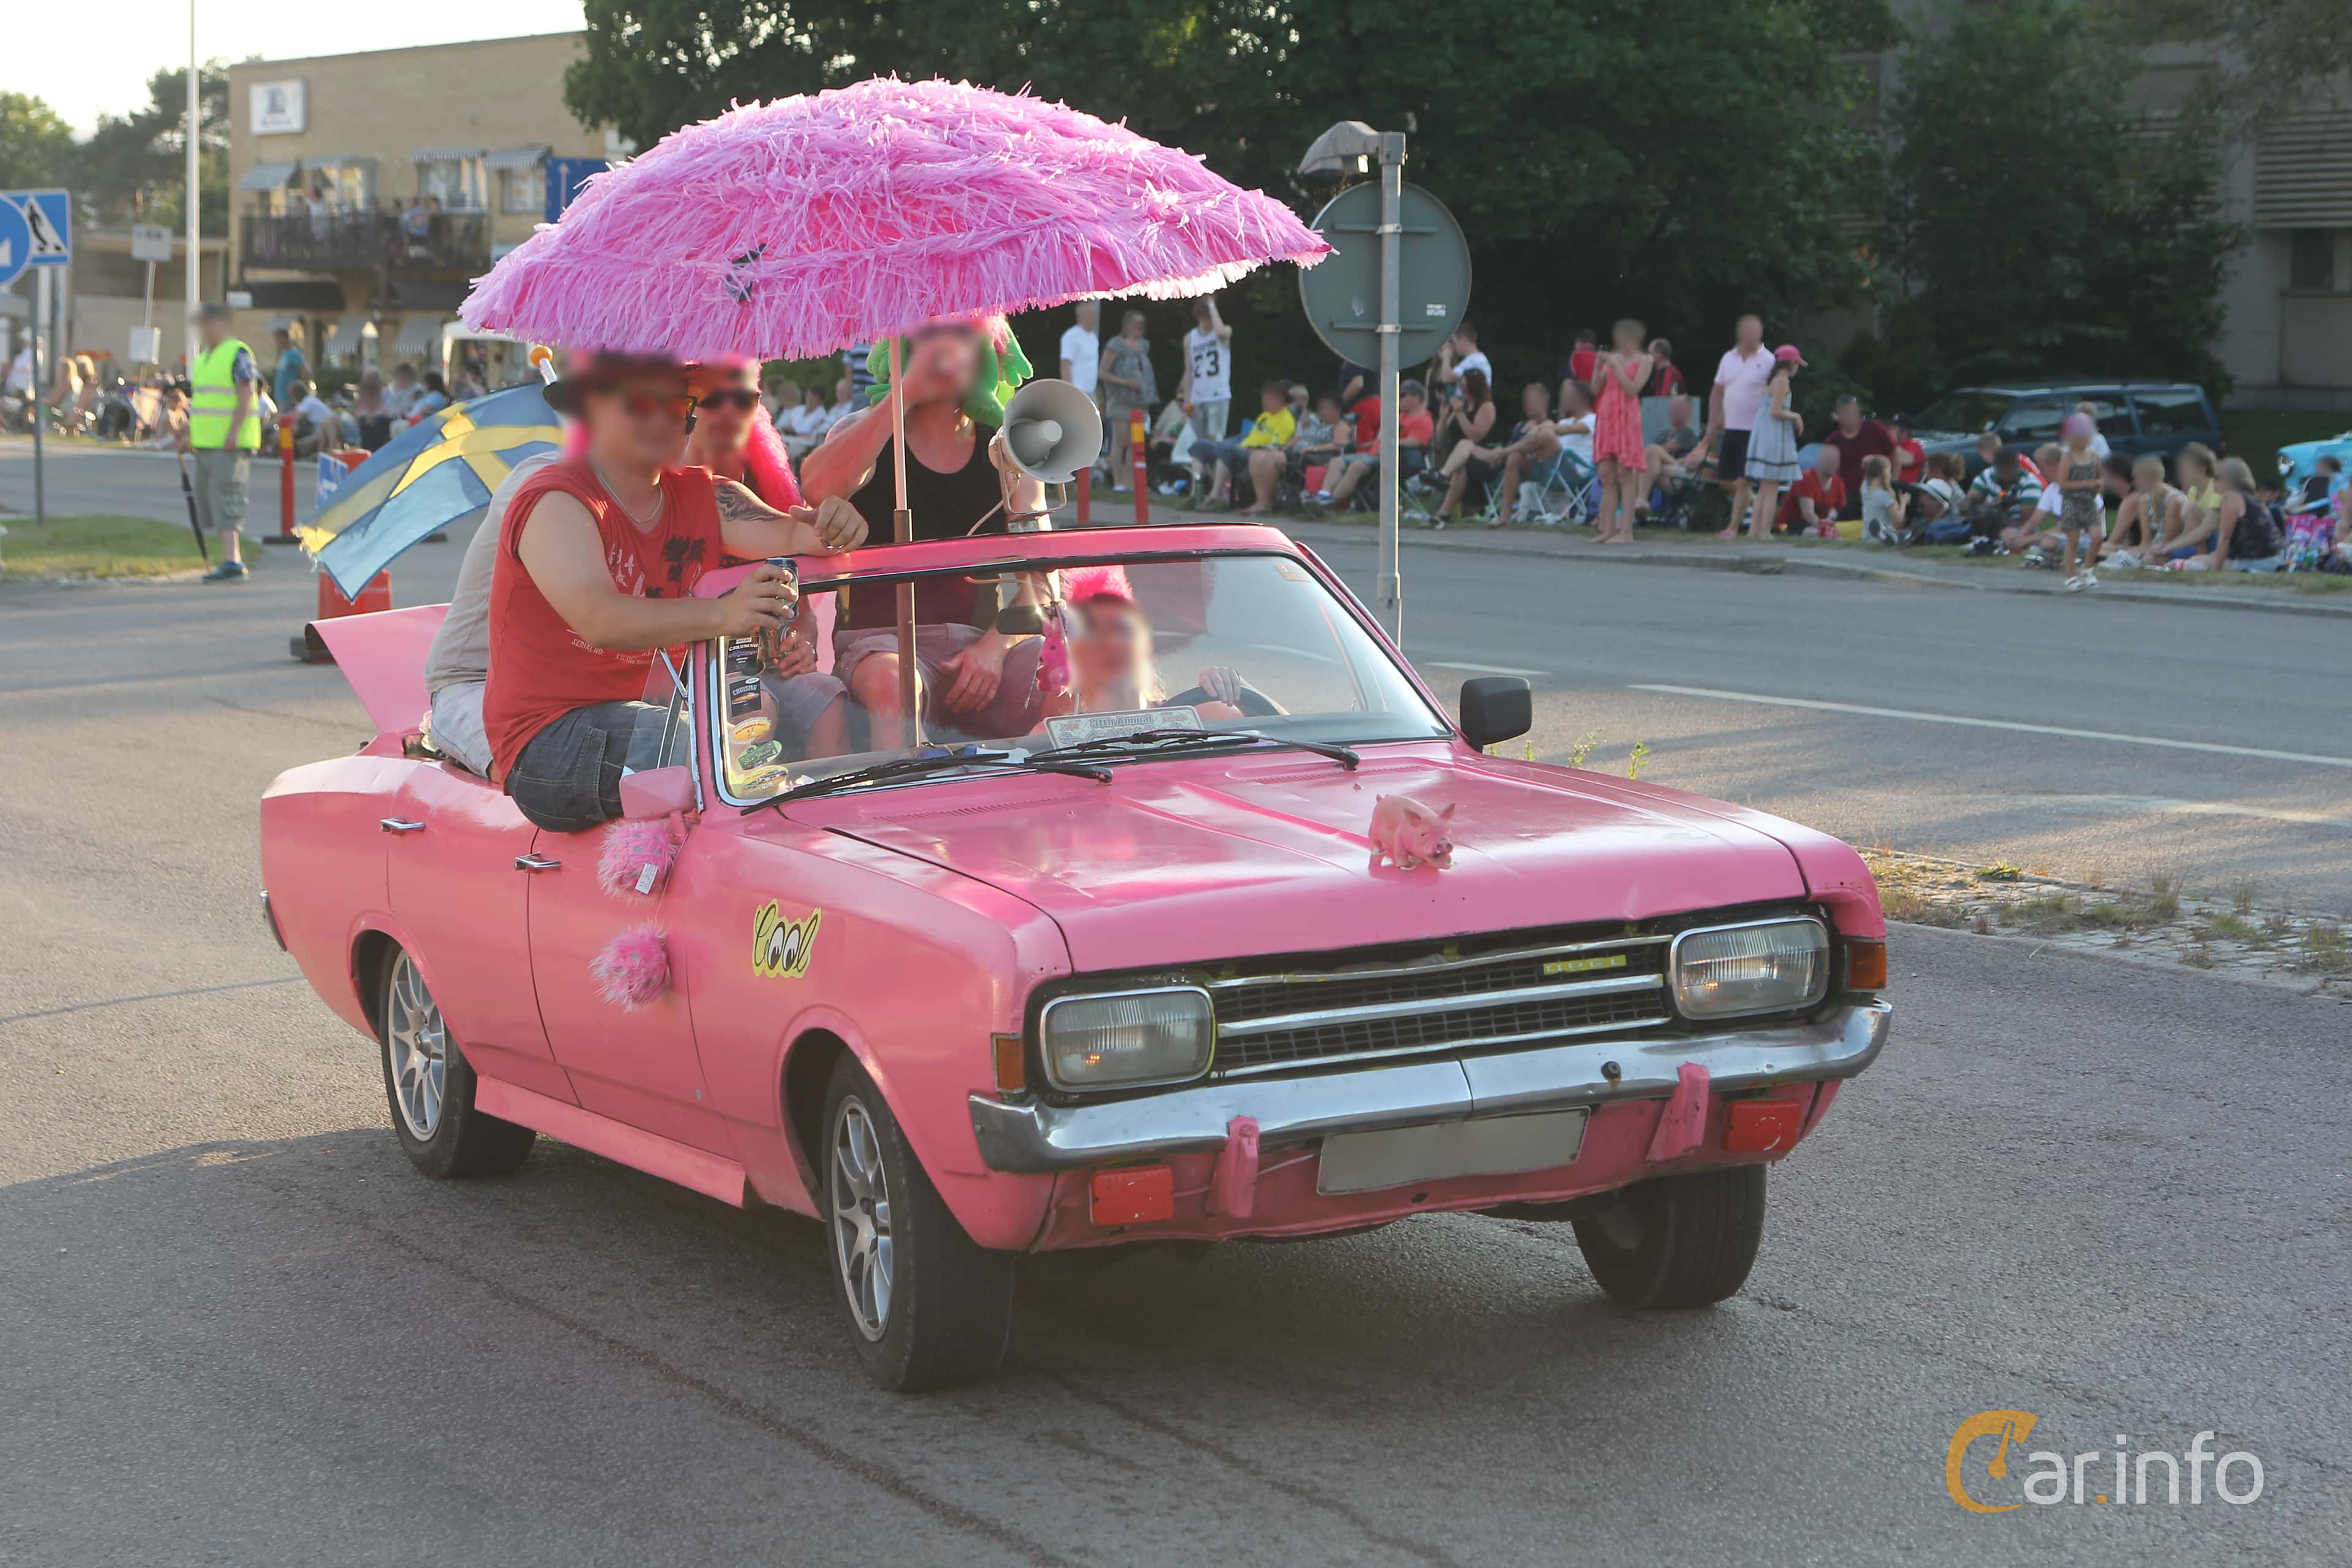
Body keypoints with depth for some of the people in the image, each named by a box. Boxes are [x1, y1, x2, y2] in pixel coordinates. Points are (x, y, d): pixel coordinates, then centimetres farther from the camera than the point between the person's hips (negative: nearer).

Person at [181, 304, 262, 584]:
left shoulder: (238, 354, -9)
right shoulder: (202, 357, 19)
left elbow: (246, 394, -17)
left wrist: (234, 432, -24)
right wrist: (191, 434, 21)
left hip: (231, 444, -10)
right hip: (206, 443, 10)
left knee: (224, 496, -16)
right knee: (207, 498, 10)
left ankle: (232, 562, -19)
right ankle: (234, 559, 15)